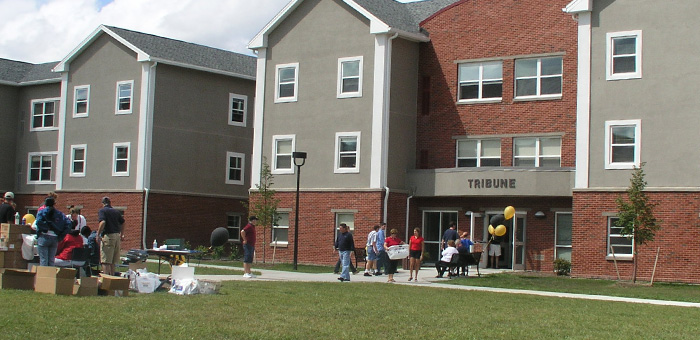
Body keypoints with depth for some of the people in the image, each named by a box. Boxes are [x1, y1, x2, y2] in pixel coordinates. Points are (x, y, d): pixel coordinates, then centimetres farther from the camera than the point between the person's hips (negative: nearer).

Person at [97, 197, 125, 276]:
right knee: (113, 261, 15)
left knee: (105, 261, -6)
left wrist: (98, 234, -14)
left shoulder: (102, 211, -3)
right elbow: (122, 223, 20)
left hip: (107, 235, -6)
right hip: (117, 235, 6)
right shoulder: (116, 211, 14)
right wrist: (121, 235, 33)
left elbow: (102, 222, -20)